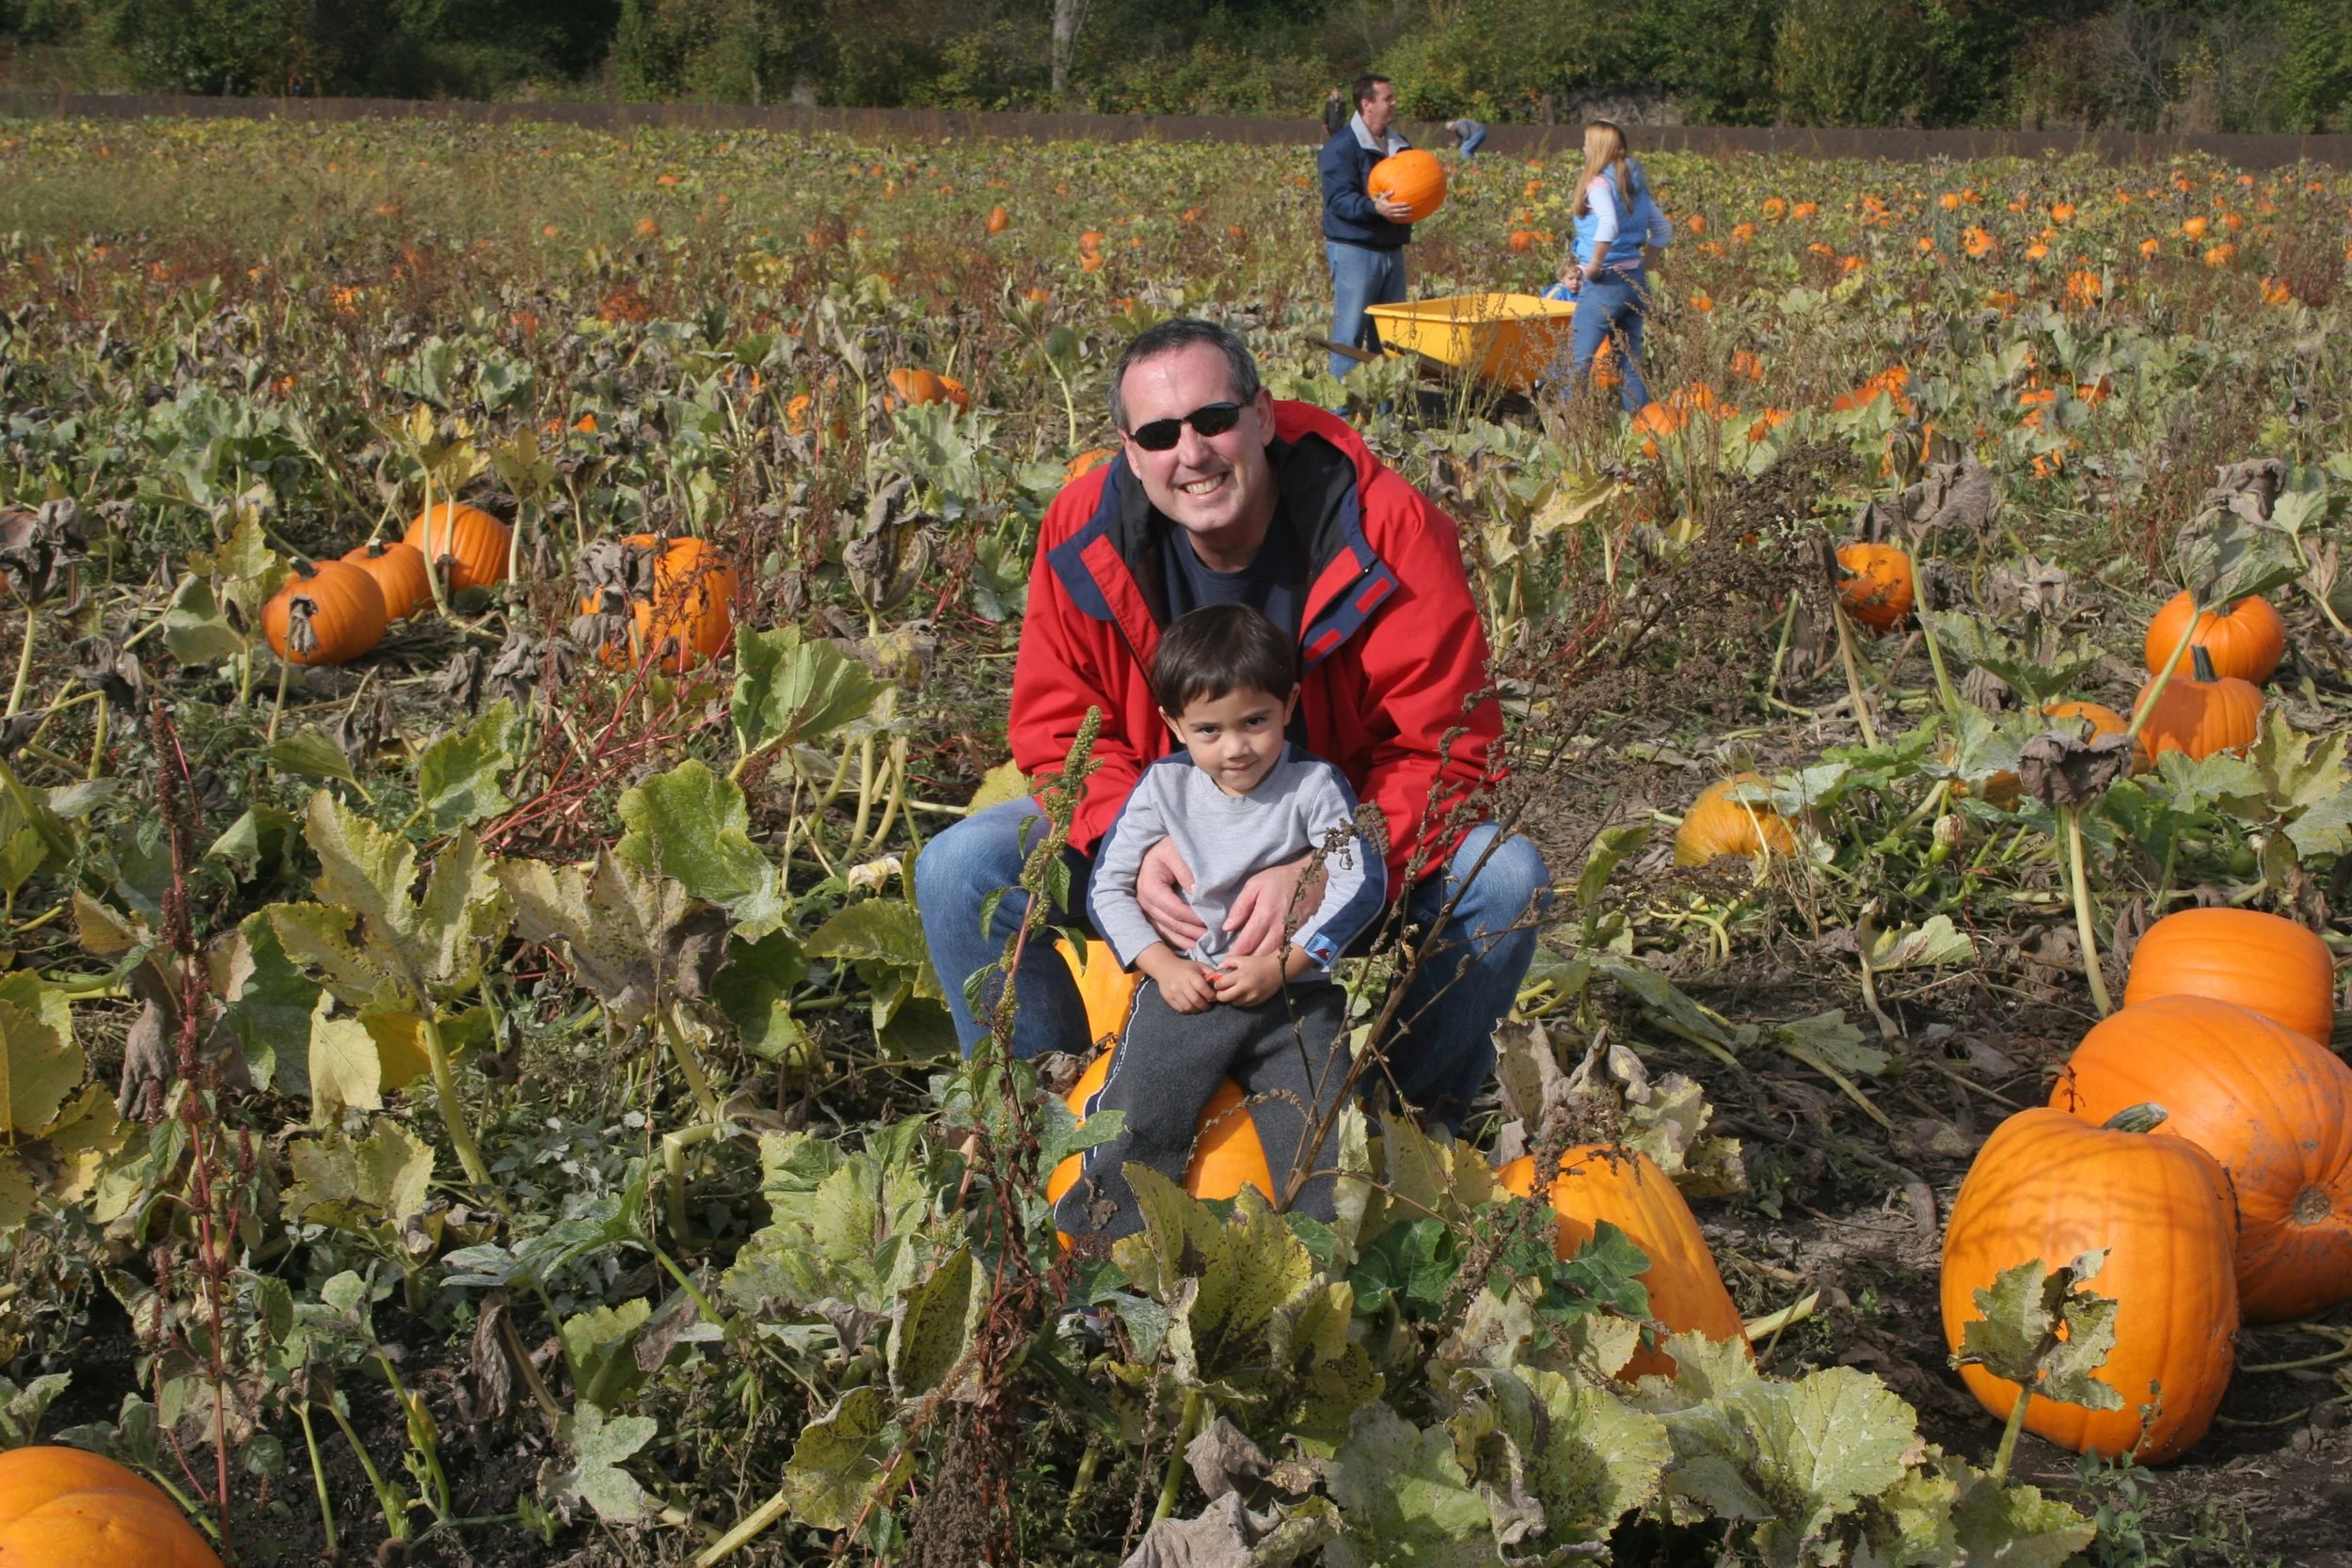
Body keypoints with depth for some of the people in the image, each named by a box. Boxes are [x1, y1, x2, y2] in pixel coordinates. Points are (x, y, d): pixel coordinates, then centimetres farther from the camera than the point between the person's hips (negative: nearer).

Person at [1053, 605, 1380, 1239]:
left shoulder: (1314, 786, -3)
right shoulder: (1164, 787, 2)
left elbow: (1360, 885, -8)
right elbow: (1107, 886, 5)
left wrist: (1282, 965, -16)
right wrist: (1162, 965, -9)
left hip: (1295, 991, 0)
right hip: (1187, 986, 1)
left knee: (1315, 1134, -15)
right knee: (1134, 1119, -17)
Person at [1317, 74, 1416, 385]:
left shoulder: (1399, 145, 16)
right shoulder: (1342, 147, -10)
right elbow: (1338, 199, -19)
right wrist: (1374, 208, -34)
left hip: (1391, 250, 8)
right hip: (1354, 251, -8)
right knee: (1350, 329, -8)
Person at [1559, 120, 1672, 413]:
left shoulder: (1599, 183, -11)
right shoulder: (1635, 184, 12)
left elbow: (1608, 226, -29)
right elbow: (1663, 232, 18)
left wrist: (1594, 265, -20)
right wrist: (1642, 264, 16)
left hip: (1604, 283, -8)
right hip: (1636, 283, 8)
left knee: (1578, 358, -4)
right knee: (1631, 361, 12)